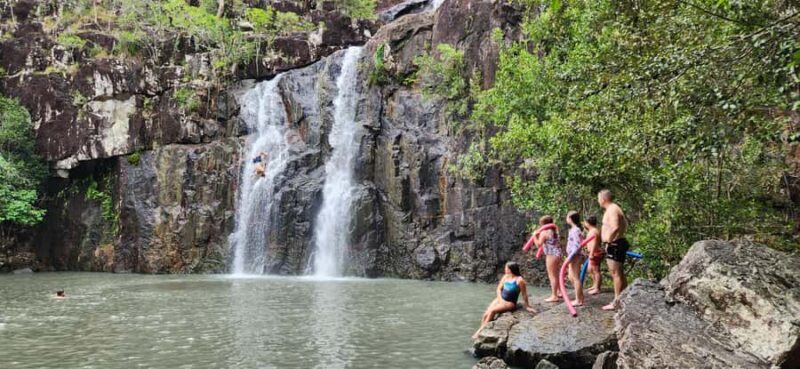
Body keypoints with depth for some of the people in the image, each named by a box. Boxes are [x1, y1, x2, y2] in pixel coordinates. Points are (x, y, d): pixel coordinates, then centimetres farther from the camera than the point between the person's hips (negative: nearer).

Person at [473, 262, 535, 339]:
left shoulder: (519, 280, -12)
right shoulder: (505, 277, 7)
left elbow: (524, 294, -7)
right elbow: (499, 289, 9)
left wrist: (527, 306, -4)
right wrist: (500, 299, -7)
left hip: (510, 303, -6)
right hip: (500, 299, 7)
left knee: (492, 311, -27)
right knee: (486, 314, -14)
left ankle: (480, 330, -19)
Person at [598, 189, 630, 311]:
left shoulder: (612, 210, -15)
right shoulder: (613, 209, 17)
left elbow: (615, 228, -29)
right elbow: (624, 226, 24)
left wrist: (608, 241, -21)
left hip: (614, 245, -11)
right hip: (615, 244, 11)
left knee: (615, 273, -8)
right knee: (619, 273, 15)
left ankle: (616, 302, -5)